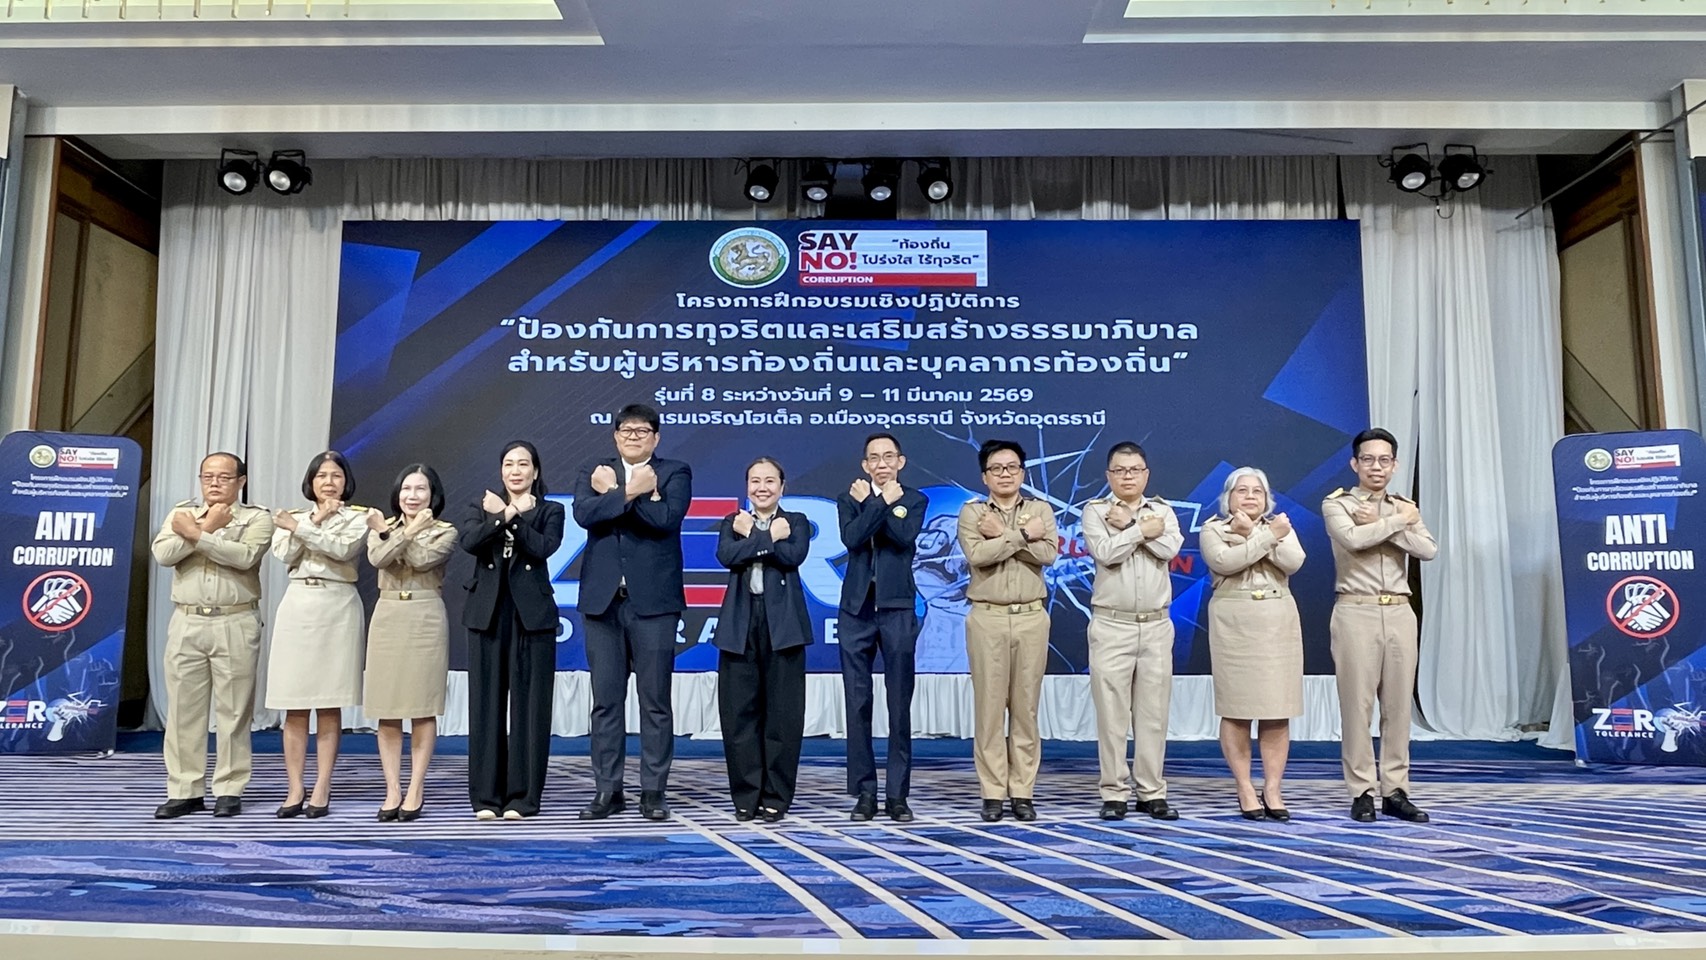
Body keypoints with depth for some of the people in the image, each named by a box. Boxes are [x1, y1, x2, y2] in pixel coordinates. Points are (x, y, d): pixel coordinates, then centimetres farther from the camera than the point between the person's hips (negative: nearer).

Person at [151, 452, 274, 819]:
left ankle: (229, 790, 9)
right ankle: (184, 791, 13)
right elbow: (163, 554, -4)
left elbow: (244, 556, -16)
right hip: (186, 623, 3)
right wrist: (209, 527, -8)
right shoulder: (181, 513, 13)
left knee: (232, 710, 1)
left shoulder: (256, 518, 3)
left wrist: (196, 534, -12)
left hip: (236, 624, -3)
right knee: (183, 709, 5)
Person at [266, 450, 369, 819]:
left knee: (329, 704, -1)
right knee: (295, 705, 0)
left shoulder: (356, 517, 8)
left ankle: (321, 790, 2)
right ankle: (295, 789, 5)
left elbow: (343, 548, -11)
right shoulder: (294, 515, 16)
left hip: (337, 608, -2)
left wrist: (301, 528, -11)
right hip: (297, 606, 3)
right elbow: (285, 554, -2)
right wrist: (316, 520, -5)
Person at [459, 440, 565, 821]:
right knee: (486, 704, 2)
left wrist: (512, 518, -12)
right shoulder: (484, 506, 14)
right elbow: (467, 540, -7)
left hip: (532, 615, -2)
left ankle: (523, 796, 7)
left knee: (529, 704, 0)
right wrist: (502, 516, -15)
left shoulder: (550, 511, 9)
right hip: (488, 613, 2)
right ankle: (486, 796, 10)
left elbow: (543, 548, -10)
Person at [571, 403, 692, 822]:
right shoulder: (593, 472, 12)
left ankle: (653, 791, 11)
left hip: (654, 601, -2)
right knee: (606, 701, 6)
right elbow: (584, 513, -8)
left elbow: (667, 518, -13)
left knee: (656, 702, 2)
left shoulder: (674, 473, 6)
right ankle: (607, 790, 15)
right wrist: (632, 492, -13)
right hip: (602, 600, 2)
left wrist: (614, 492, -8)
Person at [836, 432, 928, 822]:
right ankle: (864, 791, 11)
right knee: (857, 704, 3)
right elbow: (852, 537, -9)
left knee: (900, 705, 1)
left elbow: (904, 537, -13)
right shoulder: (849, 498, 11)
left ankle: (898, 793, 9)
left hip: (898, 609, -1)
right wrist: (882, 502, -8)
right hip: (856, 609, 1)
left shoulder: (913, 500, 7)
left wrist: (871, 503, -7)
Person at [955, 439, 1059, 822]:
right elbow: (976, 554, -13)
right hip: (988, 618, -1)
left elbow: (1048, 554, -7)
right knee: (989, 706, 1)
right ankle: (992, 793, 8)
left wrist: (1003, 534, -10)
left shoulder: (1040, 510, 10)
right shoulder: (972, 512, 5)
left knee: (1026, 707, 5)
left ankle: (1023, 792, 12)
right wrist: (1023, 534, -10)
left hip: (1032, 617, 1)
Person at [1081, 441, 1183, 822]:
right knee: (1112, 714, -1)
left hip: (1156, 626, 2)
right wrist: (1143, 529, -7)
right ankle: (1114, 793, 7)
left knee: (1153, 715, 5)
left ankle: (1152, 792, 14)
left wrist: (1128, 523, -8)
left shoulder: (1162, 510, 12)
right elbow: (1105, 553, -13)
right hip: (1112, 626, -2)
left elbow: (1169, 549, -8)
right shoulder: (1095, 511, 4)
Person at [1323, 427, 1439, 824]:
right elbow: (1353, 539, -18)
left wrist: (1379, 525, -10)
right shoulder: (1336, 504, 3)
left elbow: (1428, 550, -3)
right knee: (1357, 704, -2)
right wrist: (1399, 521, -6)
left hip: (1400, 613, 4)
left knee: (1399, 705, 5)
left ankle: (1396, 791, 13)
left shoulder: (1405, 507, 14)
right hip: (1357, 612, -4)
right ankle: (1361, 792, 4)